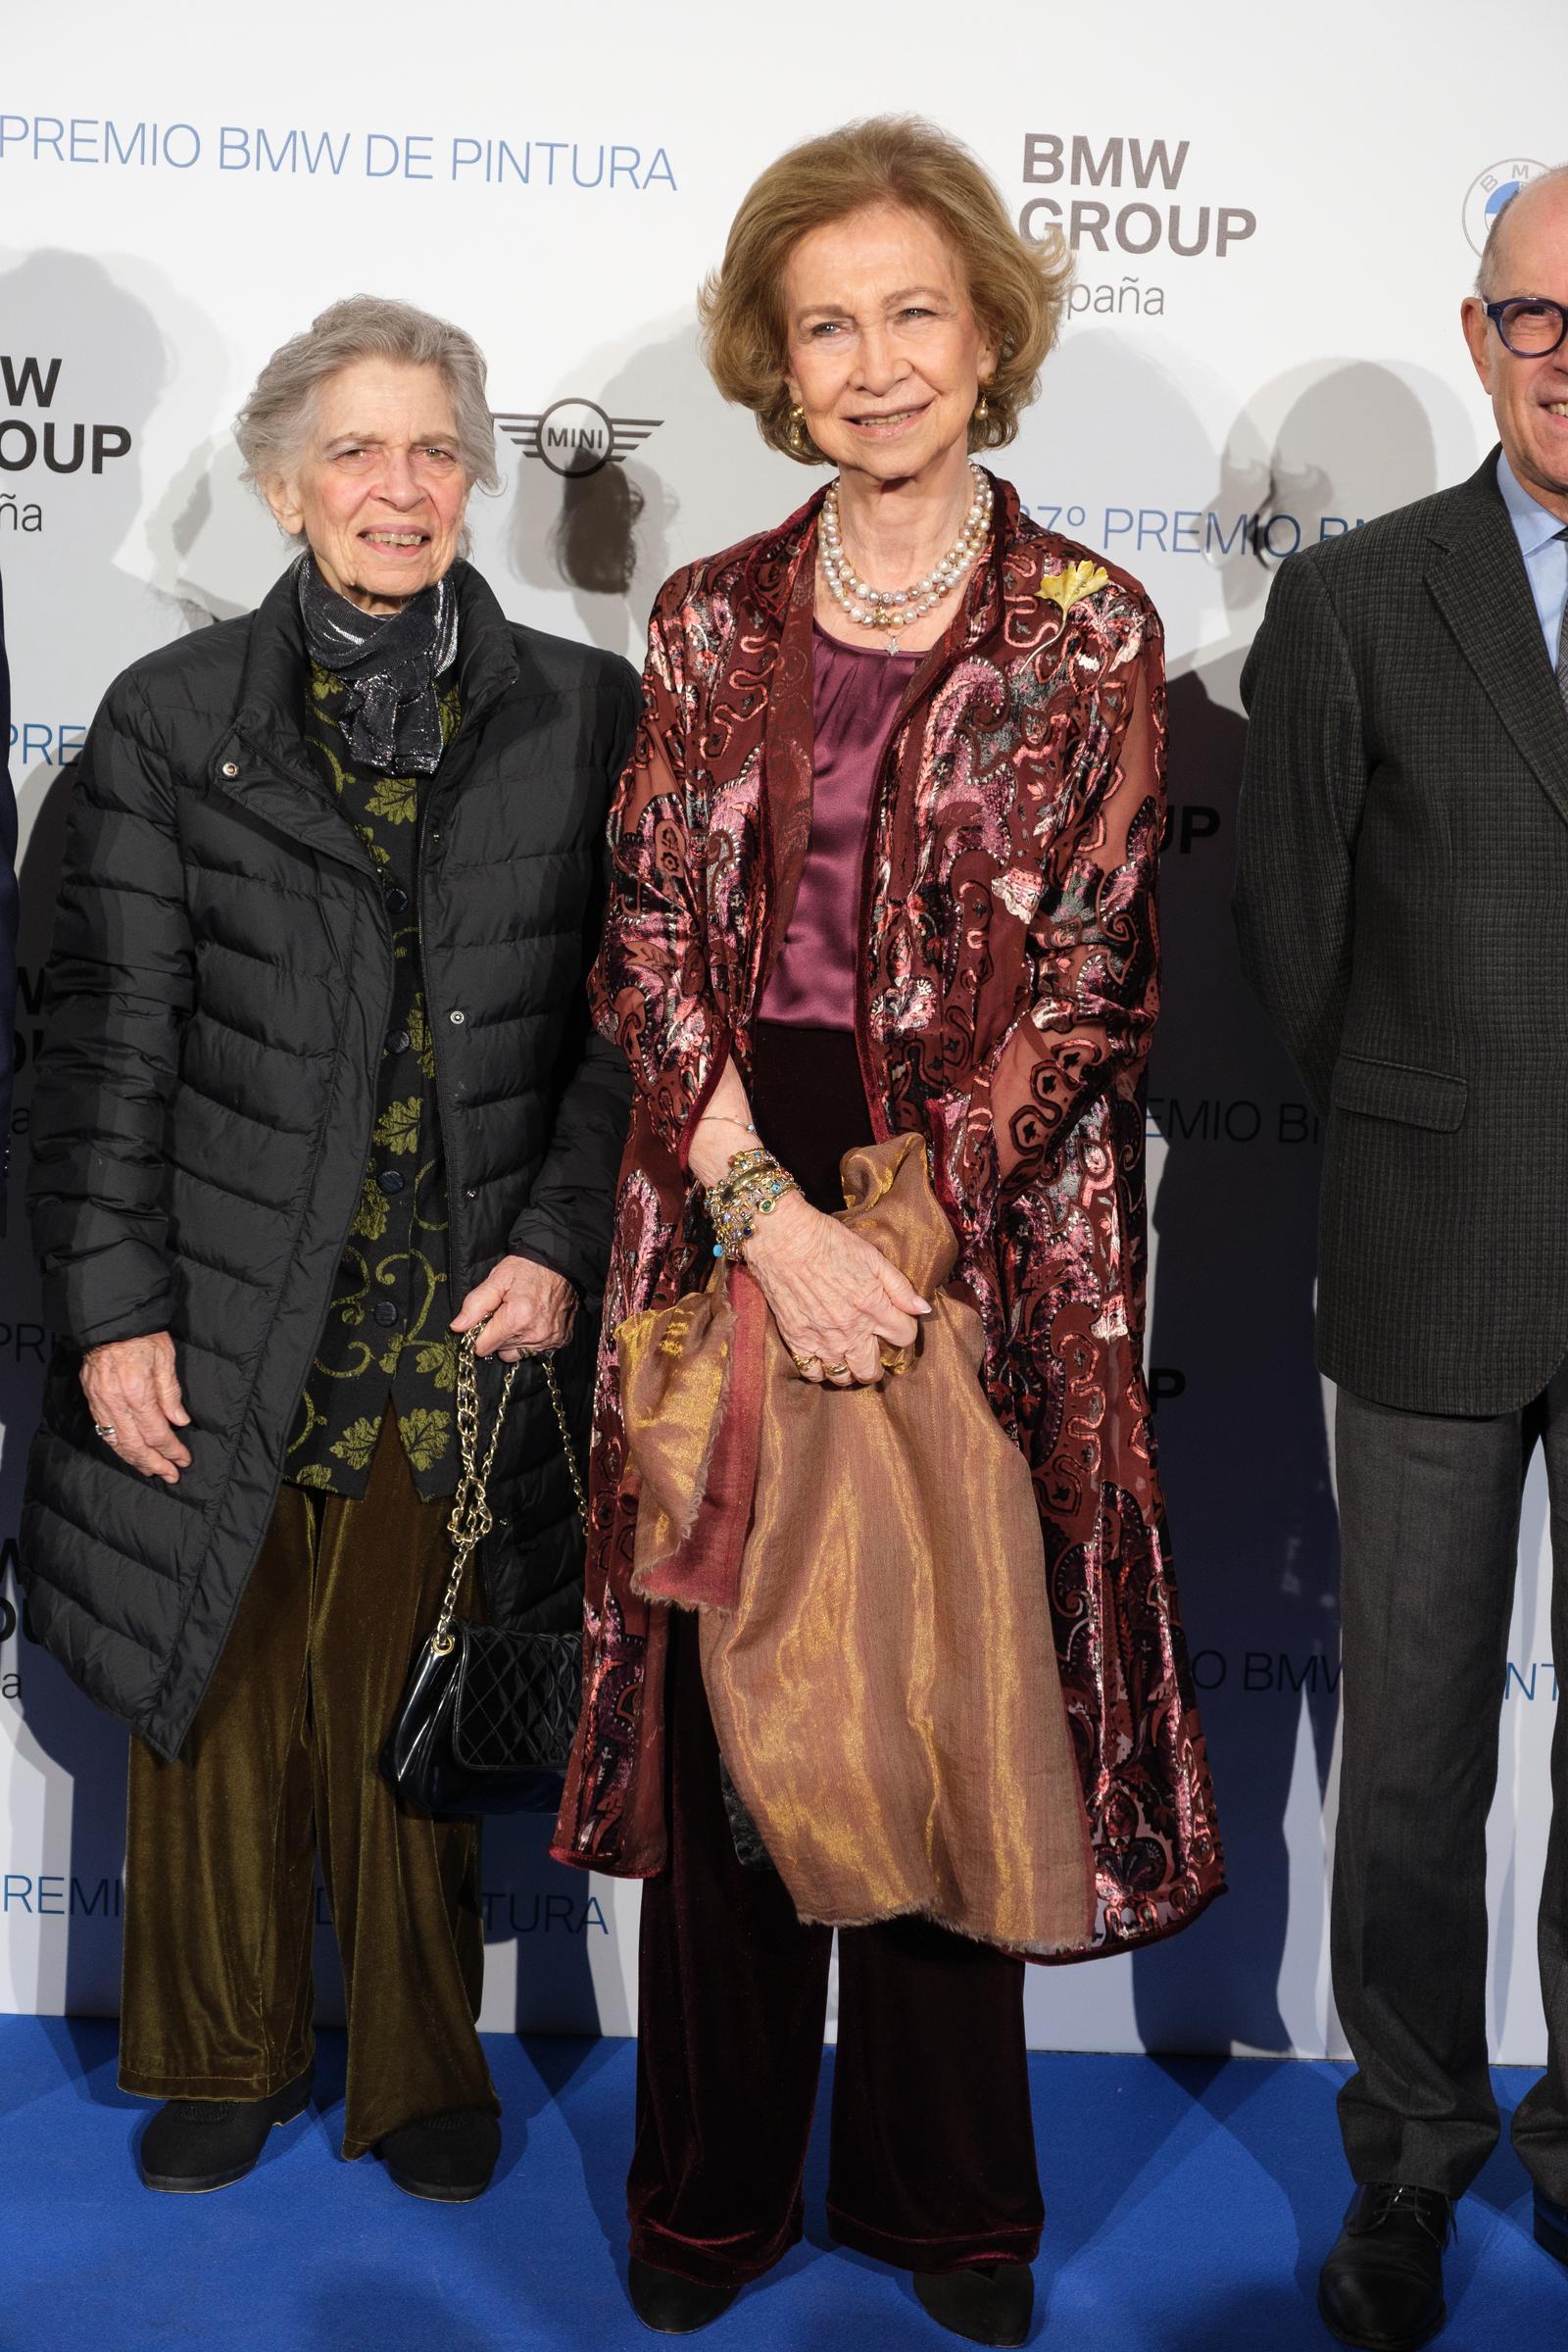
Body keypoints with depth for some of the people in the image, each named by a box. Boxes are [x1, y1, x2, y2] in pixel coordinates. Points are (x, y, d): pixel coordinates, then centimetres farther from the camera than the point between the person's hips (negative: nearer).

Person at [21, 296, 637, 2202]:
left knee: (413, 1719, 8)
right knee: (226, 1704, 12)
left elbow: (624, 1021, 3)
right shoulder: (173, 718, 3)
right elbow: (104, 1038, 0)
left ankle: (420, 2075, 29)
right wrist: (109, 1307, -5)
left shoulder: (579, 712, 4)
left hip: (468, 1327, 0)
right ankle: (222, 2060, 33)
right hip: (224, 1319, 1)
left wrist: (560, 1245, -7)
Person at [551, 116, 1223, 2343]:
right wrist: (775, 1218, -13)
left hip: (987, 1232, -2)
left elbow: (1082, 982, -5)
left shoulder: (1089, 630, 0)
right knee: (726, 1684, 8)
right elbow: (653, 943, 0)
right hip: (730, 1207, 2)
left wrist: (899, 1232, -14)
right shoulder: (711, 621, 7)